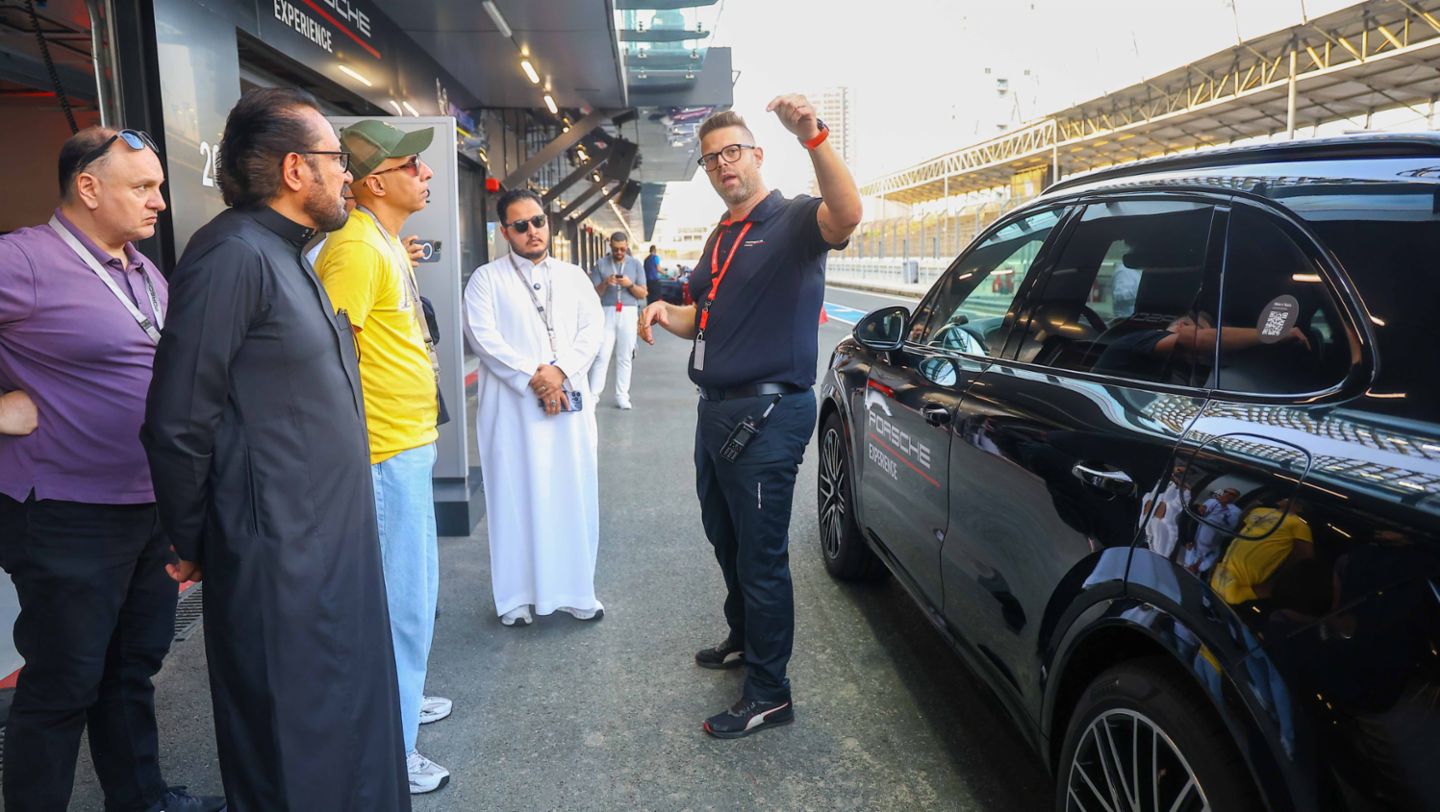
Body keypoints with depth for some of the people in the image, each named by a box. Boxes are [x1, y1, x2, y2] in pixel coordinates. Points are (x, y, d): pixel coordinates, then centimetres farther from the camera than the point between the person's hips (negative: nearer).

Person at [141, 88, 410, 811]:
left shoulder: (285, 255, 13)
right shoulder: (232, 254, -17)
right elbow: (178, 424, -17)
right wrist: (194, 548, -5)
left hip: (332, 543, 9)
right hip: (279, 561, -9)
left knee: (350, 722, 21)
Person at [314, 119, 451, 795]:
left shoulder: (388, 243, 14)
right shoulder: (356, 247, -17)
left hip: (410, 445, 10)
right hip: (385, 454, -10)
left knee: (414, 586, 21)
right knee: (401, 600, -1)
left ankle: (399, 700, 38)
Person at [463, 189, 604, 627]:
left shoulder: (574, 276, 14)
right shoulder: (487, 278, 3)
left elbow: (592, 329, 4)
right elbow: (483, 335, -9)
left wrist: (560, 370, -13)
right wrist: (532, 378, -15)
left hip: (570, 401, 3)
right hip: (513, 405, -3)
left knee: (573, 497, 6)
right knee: (517, 498, 2)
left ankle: (575, 590, 18)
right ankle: (517, 595, 13)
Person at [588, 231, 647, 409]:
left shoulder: (635, 264, 7)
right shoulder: (601, 264, 4)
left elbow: (643, 294, 5)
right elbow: (594, 293, 1)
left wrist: (630, 284, -13)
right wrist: (605, 283, -17)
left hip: (628, 313, 1)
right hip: (607, 313, -1)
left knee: (625, 357, 4)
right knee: (601, 355, -4)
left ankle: (622, 396, 10)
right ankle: (593, 395, -1)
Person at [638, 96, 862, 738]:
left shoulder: (793, 221, -9)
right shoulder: (721, 238, 18)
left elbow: (846, 215, -32)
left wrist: (813, 137, -45)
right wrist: (664, 313, 3)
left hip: (767, 413, -9)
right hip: (717, 409, 9)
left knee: (761, 555, -3)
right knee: (726, 540, 22)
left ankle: (769, 694, 10)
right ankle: (744, 639, 42)